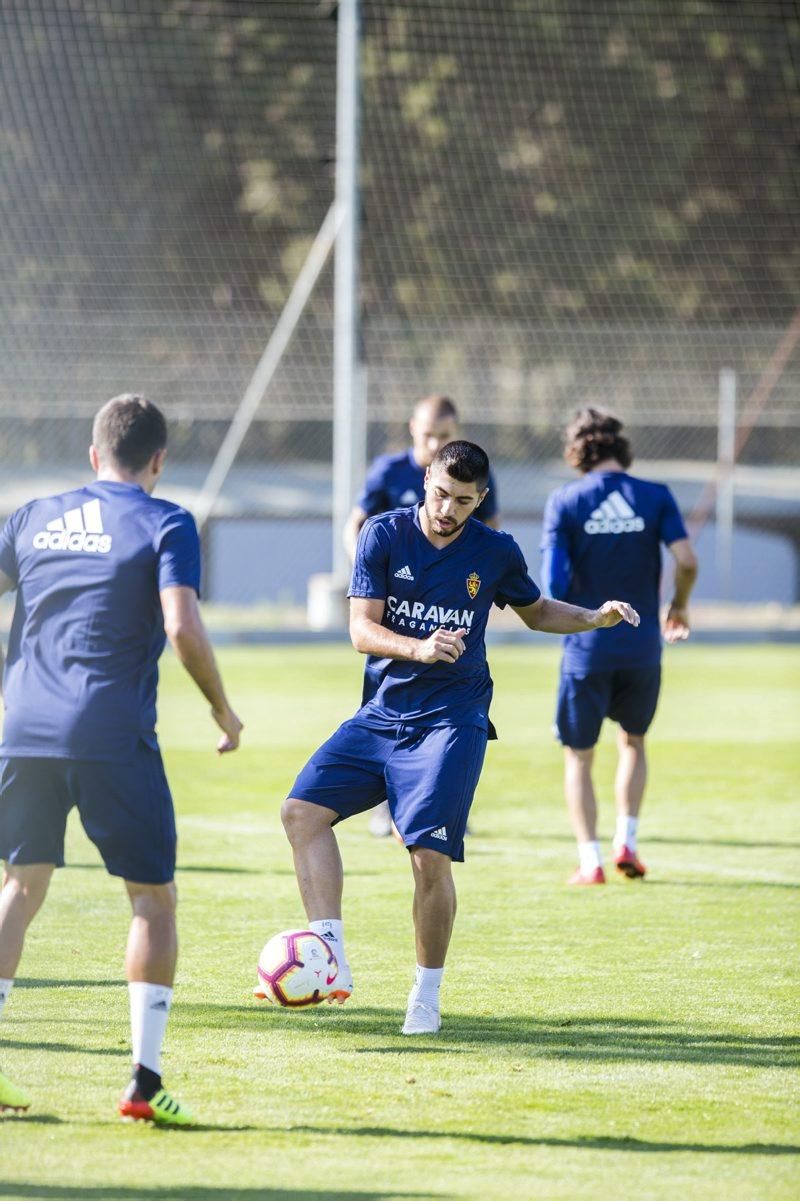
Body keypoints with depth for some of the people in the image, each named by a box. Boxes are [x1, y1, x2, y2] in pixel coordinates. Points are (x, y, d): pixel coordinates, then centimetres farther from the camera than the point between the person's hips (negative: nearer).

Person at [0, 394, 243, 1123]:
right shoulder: (165, 525, -1)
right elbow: (183, 628, -13)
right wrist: (223, 711, -1)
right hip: (113, 736, -4)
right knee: (154, 898, 6)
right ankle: (146, 1080, -2)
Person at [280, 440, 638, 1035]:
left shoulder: (496, 552, 0)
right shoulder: (384, 535, -3)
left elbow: (537, 611, 19)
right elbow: (362, 629, -9)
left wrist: (594, 618, 1)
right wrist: (419, 648, -27)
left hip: (452, 722, -2)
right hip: (382, 714, 2)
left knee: (431, 856, -14)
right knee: (303, 808, -13)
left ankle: (427, 993, 4)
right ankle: (332, 962, -13)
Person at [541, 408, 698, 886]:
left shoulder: (565, 501, -4)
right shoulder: (655, 497, -1)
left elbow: (553, 581, -10)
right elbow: (687, 560, -10)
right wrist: (679, 607, 8)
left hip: (587, 646, -2)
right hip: (643, 644, 2)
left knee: (579, 756, 9)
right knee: (633, 742, 24)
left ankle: (590, 860, 0)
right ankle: (627, 842, 12)